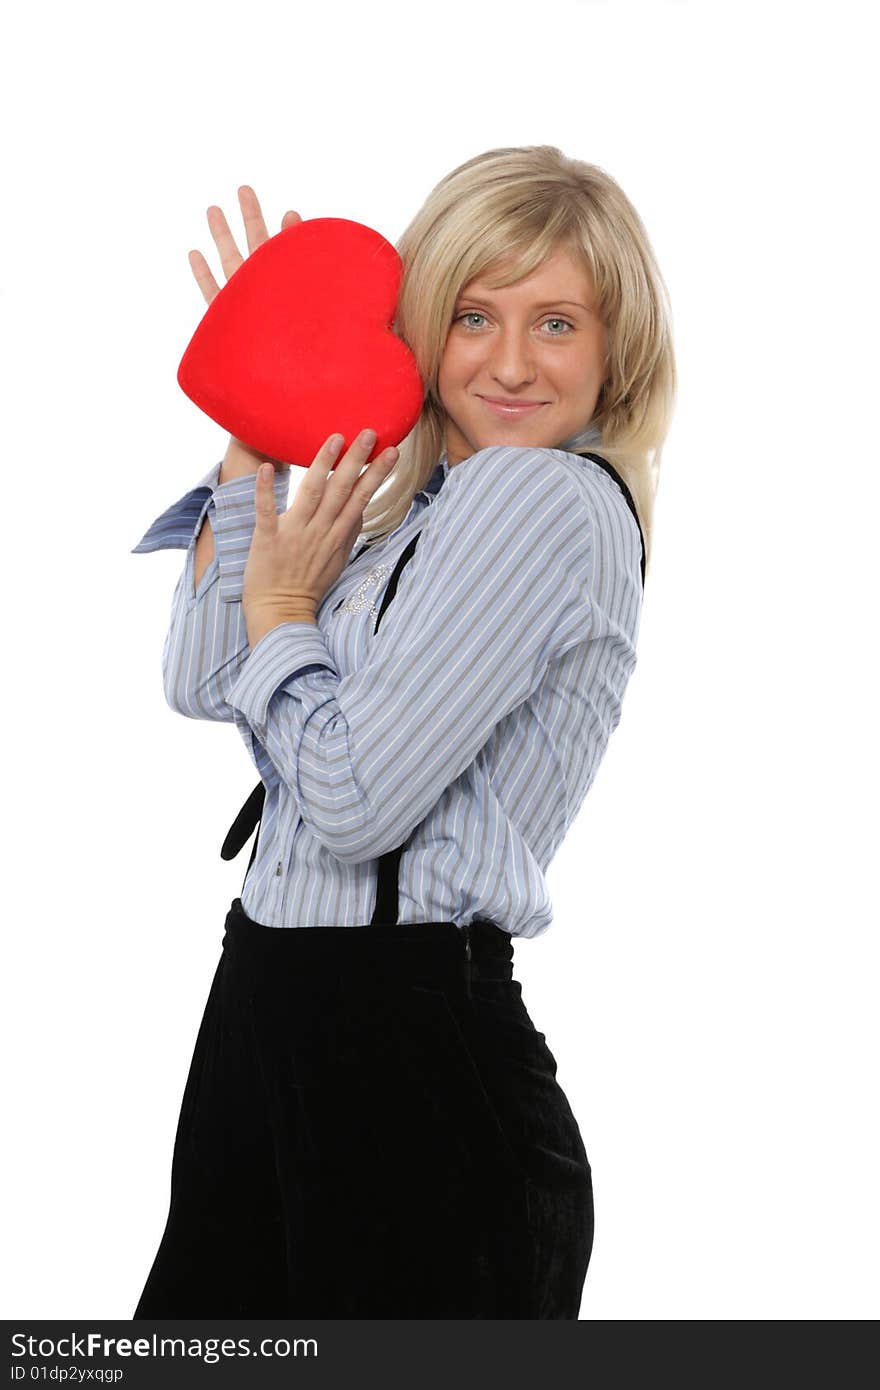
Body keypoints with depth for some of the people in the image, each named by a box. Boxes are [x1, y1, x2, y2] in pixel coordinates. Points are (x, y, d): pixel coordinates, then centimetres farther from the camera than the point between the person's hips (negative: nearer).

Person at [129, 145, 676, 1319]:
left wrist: (281, 606, -3)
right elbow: (200, 683, 8)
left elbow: (355, 799, -20)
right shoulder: (422, 500, 13)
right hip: (275, 1009, 9)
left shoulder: (543, 497, -15)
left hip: (407, 1052, -9)